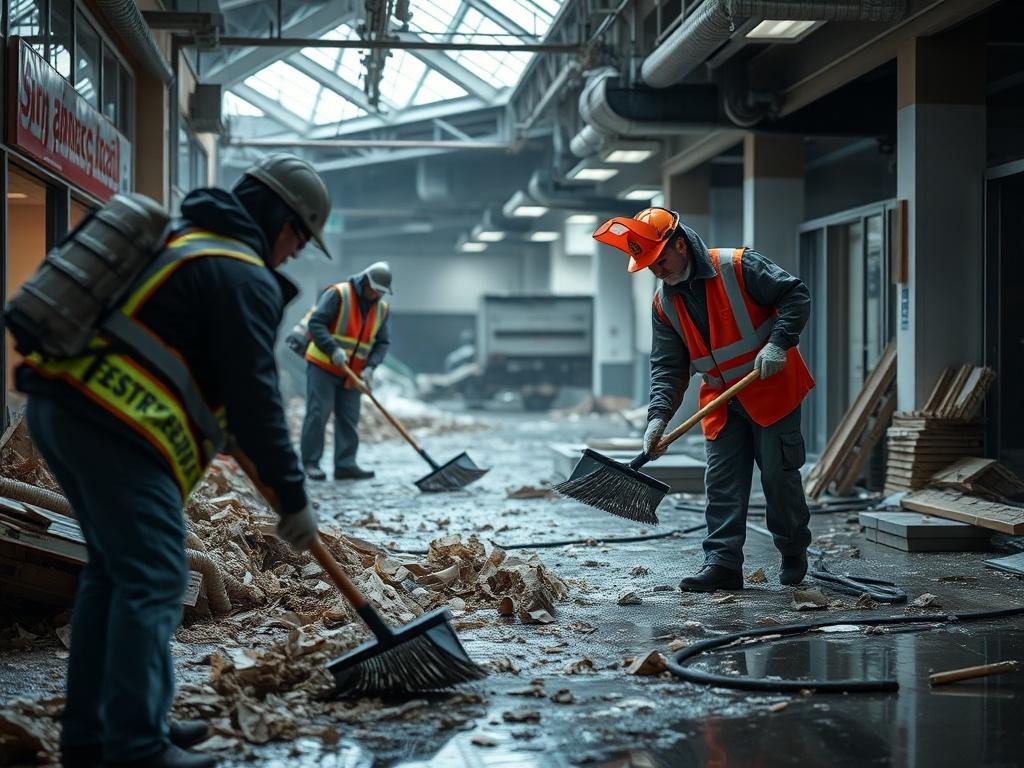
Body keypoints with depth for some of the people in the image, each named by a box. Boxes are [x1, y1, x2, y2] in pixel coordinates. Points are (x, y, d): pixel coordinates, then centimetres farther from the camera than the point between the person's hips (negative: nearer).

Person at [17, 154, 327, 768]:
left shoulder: (177, 236, 23)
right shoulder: (245, 277, -6)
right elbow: (254, 398, -10)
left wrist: (210, 434, 36)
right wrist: (293, 498, -4)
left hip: (58, 406, 10)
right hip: (113, 425, -10)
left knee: (112, 568, 17)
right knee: (152, 579, -6)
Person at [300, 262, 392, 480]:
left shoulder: (381, 308, 6)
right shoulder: (337, 294, -13)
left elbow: (382, 342, 5)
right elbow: (316, 323, -18)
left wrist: (370, 367, -11)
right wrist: (333, 349, -28)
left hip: (351, 374, 6)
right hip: (322, 366, -6)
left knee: (349, 419, 3)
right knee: (318, 413, -7)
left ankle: (345, 464, 6)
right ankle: (311, 462, -1)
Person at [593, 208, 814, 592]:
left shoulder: (738, 266, -14)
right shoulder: (664, 304, 2)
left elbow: (796, 295, -13)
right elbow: (668, 367, 1)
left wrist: (778, 342, -25)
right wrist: (659, 415, -12)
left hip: (773, 389, -5)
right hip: (722, 401, 5)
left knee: (779, 474, 2)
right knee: (722, 482, 0)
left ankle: (794, 553, 20)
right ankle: (722, 562, 1)